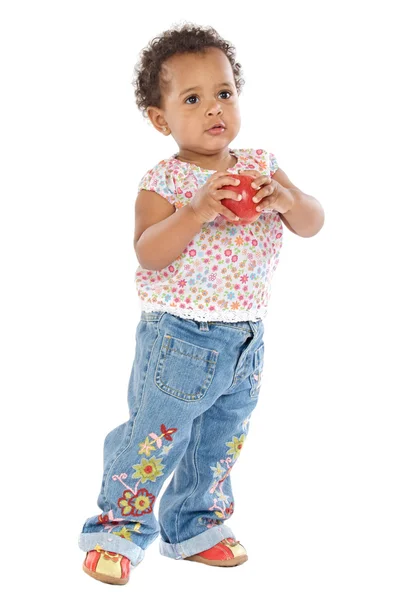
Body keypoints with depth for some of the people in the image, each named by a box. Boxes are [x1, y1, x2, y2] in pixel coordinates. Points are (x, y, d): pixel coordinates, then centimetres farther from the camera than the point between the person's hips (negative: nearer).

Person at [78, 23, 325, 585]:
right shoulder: (164, 181, -11)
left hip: (245, 342, 5)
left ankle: (193, 526, 38)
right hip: (178, 339, -5)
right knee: (155, 438, 4)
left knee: (220, 444, 18)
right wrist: (199, 210, -35)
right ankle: (118, 528, 23)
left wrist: (286, 198, -24)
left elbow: (314, 223, -3)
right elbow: (148, 254, -23)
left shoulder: (261, 166, 2)